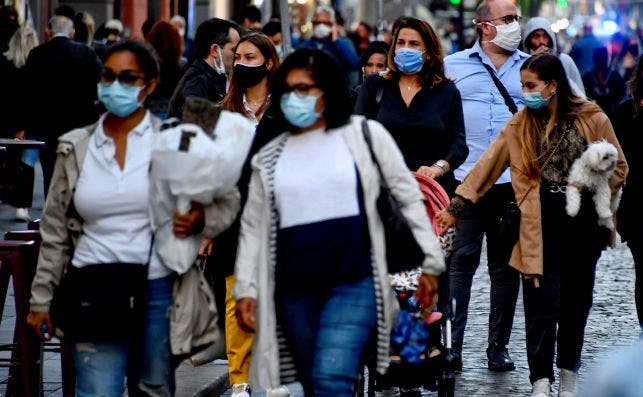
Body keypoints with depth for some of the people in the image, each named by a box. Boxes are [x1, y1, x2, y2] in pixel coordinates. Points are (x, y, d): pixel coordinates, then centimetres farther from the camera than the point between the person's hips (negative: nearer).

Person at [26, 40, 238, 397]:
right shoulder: (76, 147, 8)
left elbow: (228, 201, 6)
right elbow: (55, 232, 14)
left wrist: (201, 219, -16)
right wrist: (41, 299, 13)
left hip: (158, 290, -1)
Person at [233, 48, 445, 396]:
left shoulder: (364, 135, 1)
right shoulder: (269, 157, 10)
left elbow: (409, 196, 4)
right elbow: (253, 226, 11)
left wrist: (430, 262, 1)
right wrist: (245, 288, 2)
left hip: (353, 283, -4)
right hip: (294, 291, 4)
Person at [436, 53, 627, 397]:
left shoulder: (592, 120, -1)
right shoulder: (520, 124, 5)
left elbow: (618, 168, 7)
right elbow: (486, 166, 4)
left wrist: (590, 185, -11)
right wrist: (456, 206, -1)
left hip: (583, 223, 0)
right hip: (542, 225, 0)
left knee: (576, 301, 10)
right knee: (542, 301, -8)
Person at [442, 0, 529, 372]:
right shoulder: (453, 66, 7)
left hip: (514, 183, 2)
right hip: (464, 180, -2)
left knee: (506, 267, 7)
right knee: (459, 262, -6)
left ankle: (499, 347, 15)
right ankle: (451, 347, -4)